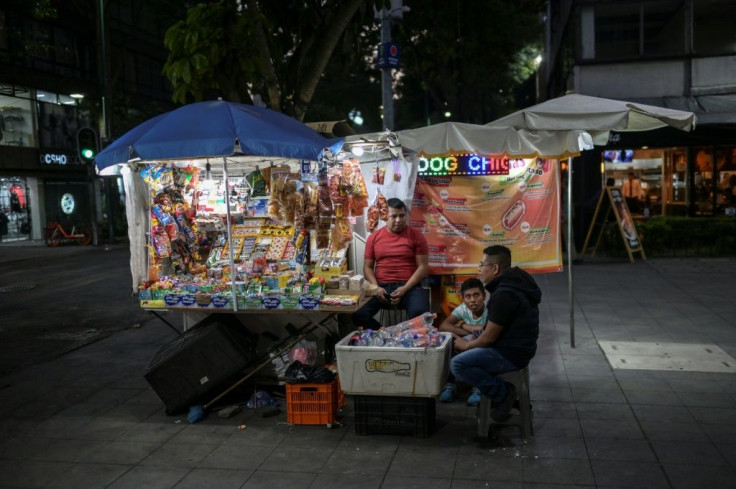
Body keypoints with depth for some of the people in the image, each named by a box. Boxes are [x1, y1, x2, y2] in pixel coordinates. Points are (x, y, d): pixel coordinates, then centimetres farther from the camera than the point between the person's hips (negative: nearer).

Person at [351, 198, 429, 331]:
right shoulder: (374, 238, 11)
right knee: (358, 314, -25)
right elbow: (368, 267, 11)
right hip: (381, 287, 2)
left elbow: (423, 266, 0)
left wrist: (405, 289, -13)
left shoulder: (416, 236, 4)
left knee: (420, 313, -35)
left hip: (409, 286, -2)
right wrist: (376, 287, -9)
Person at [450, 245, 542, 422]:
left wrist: (467, 345, -2)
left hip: (510, 354, -11)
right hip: (517, 347, 11)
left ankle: (503, 392, -9)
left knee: (457, 364, -21)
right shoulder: (513, 283, 10)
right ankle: (503, 392, 13)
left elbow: (490, 337, -19)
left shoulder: (504, 294, -23)